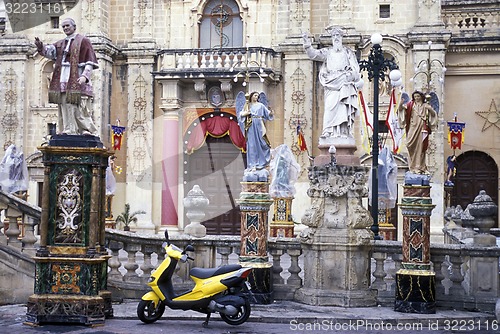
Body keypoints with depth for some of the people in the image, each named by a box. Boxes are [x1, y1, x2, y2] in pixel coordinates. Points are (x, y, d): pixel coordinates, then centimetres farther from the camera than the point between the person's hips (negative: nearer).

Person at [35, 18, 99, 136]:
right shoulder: (60, 44, 23)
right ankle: (69, 132, 0)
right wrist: (40, 47, -15)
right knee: (65, 109, 0)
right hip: (63, 81, 6)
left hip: (77, 81, -6)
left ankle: (87, 132, -9)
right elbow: (49, 51, 6)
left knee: (80, 109, -12)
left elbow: (90, 61, -3)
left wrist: (85, 76, -17)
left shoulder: (83, 41, 5)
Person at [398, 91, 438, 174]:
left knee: (421, 147, 1)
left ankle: (420, 167, 3)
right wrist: (401, 104, -20)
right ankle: (413, 167, -1)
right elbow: (400, 109, 1)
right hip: (413, 128, -1)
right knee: (413, 147, -4)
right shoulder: (411, 105, 10)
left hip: (422, 128, 1)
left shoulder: (425, 106, 11)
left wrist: (430, 109, -15)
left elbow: (433, 114, 5)